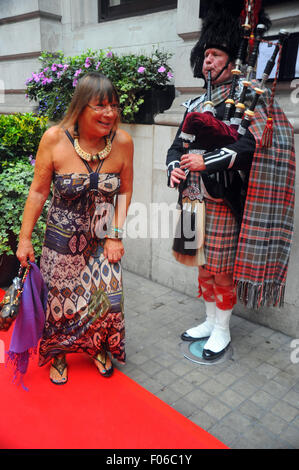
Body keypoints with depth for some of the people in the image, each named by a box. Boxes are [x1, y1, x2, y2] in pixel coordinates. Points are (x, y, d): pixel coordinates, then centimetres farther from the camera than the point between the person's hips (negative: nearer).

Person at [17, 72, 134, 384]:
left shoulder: (123, 141, -12)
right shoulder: (54, 139, -16)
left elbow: (125, 192, -1)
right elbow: (38, 192, -8)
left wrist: (115, 234, -5)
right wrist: (25, 238, -5)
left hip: (103, 237, 1)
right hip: (63, 237, -1)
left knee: (106, 296, 2)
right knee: (61, 298, 10)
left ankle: (99, 348, 36)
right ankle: (58, 355, 41)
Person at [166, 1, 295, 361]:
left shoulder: (246, 99, -5)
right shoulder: (195, 104, 15)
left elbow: (252, 146, -19)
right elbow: (178, 145, 14)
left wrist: (206, 161, -25)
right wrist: (175, 168, -8)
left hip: (222, 200, -6)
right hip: (193, 198, 7)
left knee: (222, 268, 3)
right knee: (203, 264, 16)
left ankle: (222, 331, 23)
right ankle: (210, 321, 34)